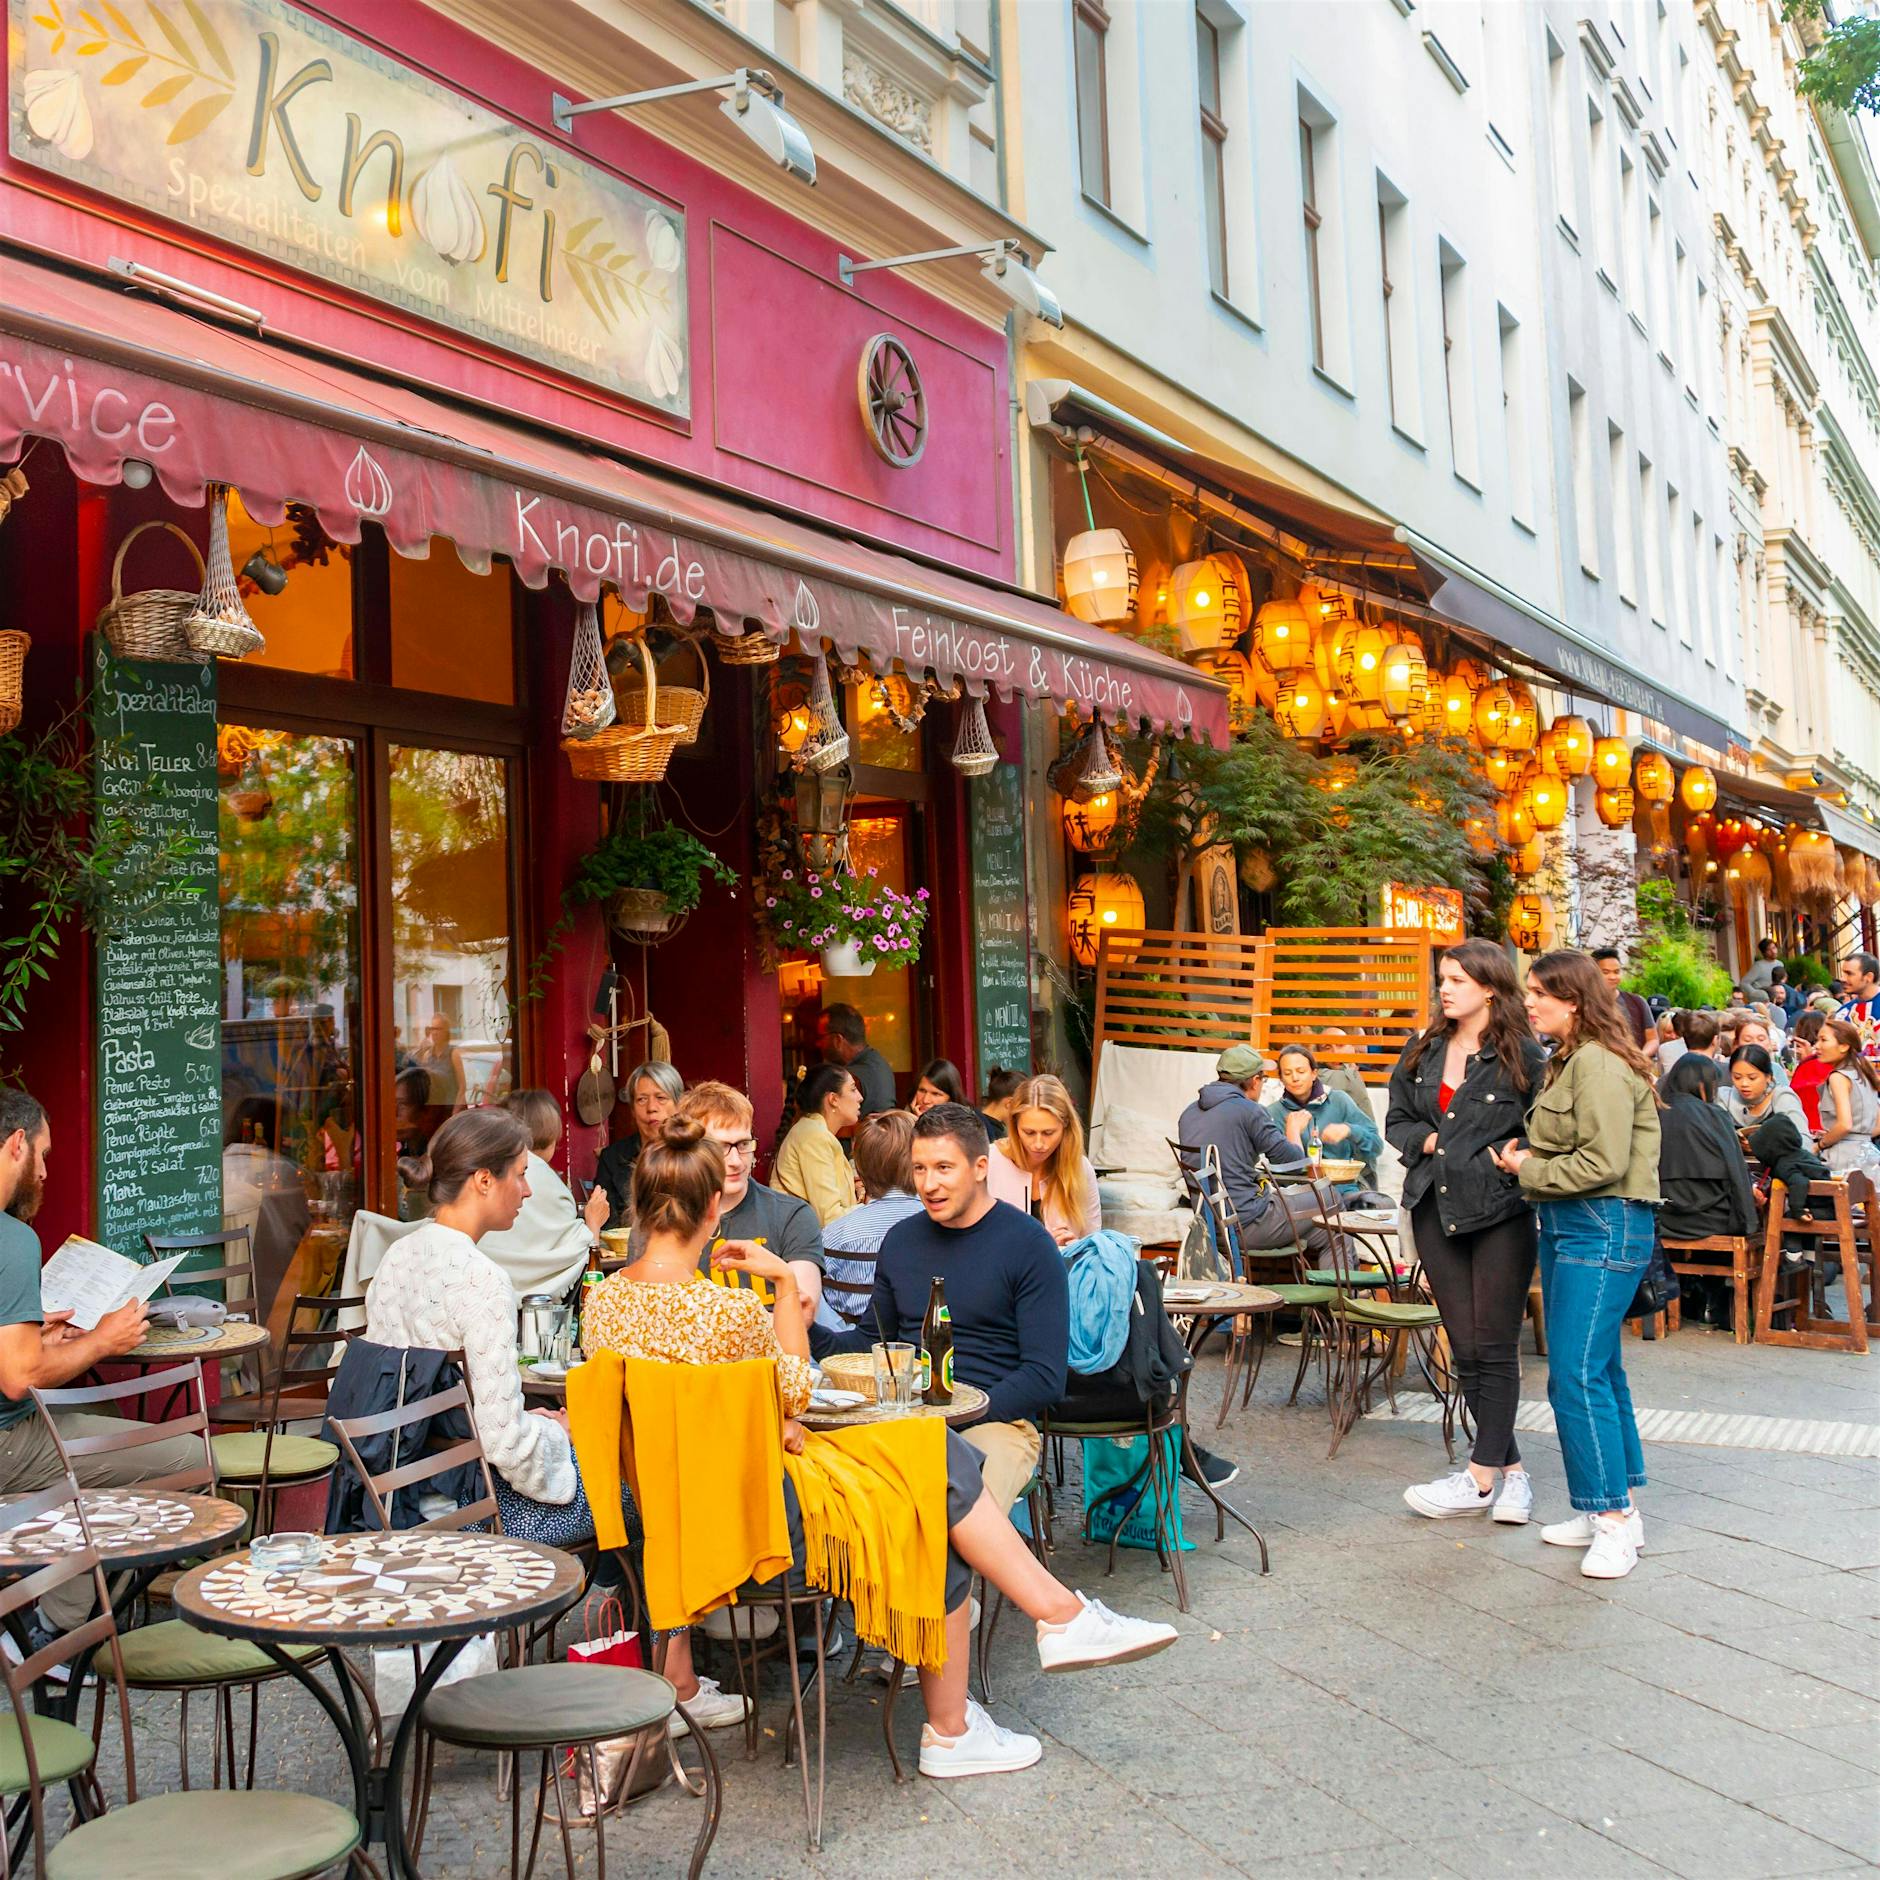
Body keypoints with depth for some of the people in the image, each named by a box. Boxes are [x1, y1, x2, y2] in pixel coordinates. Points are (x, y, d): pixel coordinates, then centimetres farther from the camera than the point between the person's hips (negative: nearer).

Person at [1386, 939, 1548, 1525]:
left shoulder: (1522, 1056, -6)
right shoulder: (1424, 1052, 10)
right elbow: (1397, 1120, 16)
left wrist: (1509, 1159, -18)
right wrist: (1426, 1140, -2)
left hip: (1501, 1212, -5)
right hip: (1436, 1208, 6)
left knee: (1495, 1348, 0)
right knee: (1465, 1348, 7)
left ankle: (1479, 1477, 4)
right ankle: (1512, 1470, 18)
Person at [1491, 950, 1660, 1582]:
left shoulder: (1599, 1064, -15)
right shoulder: (1566, 1061, 16)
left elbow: (1603, 1163, -22)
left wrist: (1528, 1170, -11)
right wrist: (1524, 1157, 4)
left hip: (1603, 1230, -11)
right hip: (1565, 1228, 11)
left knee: (1577, 1375, -12)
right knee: (1599, 1369, 14)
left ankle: (1615, 1520, -5)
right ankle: (1616, 1510, 22)